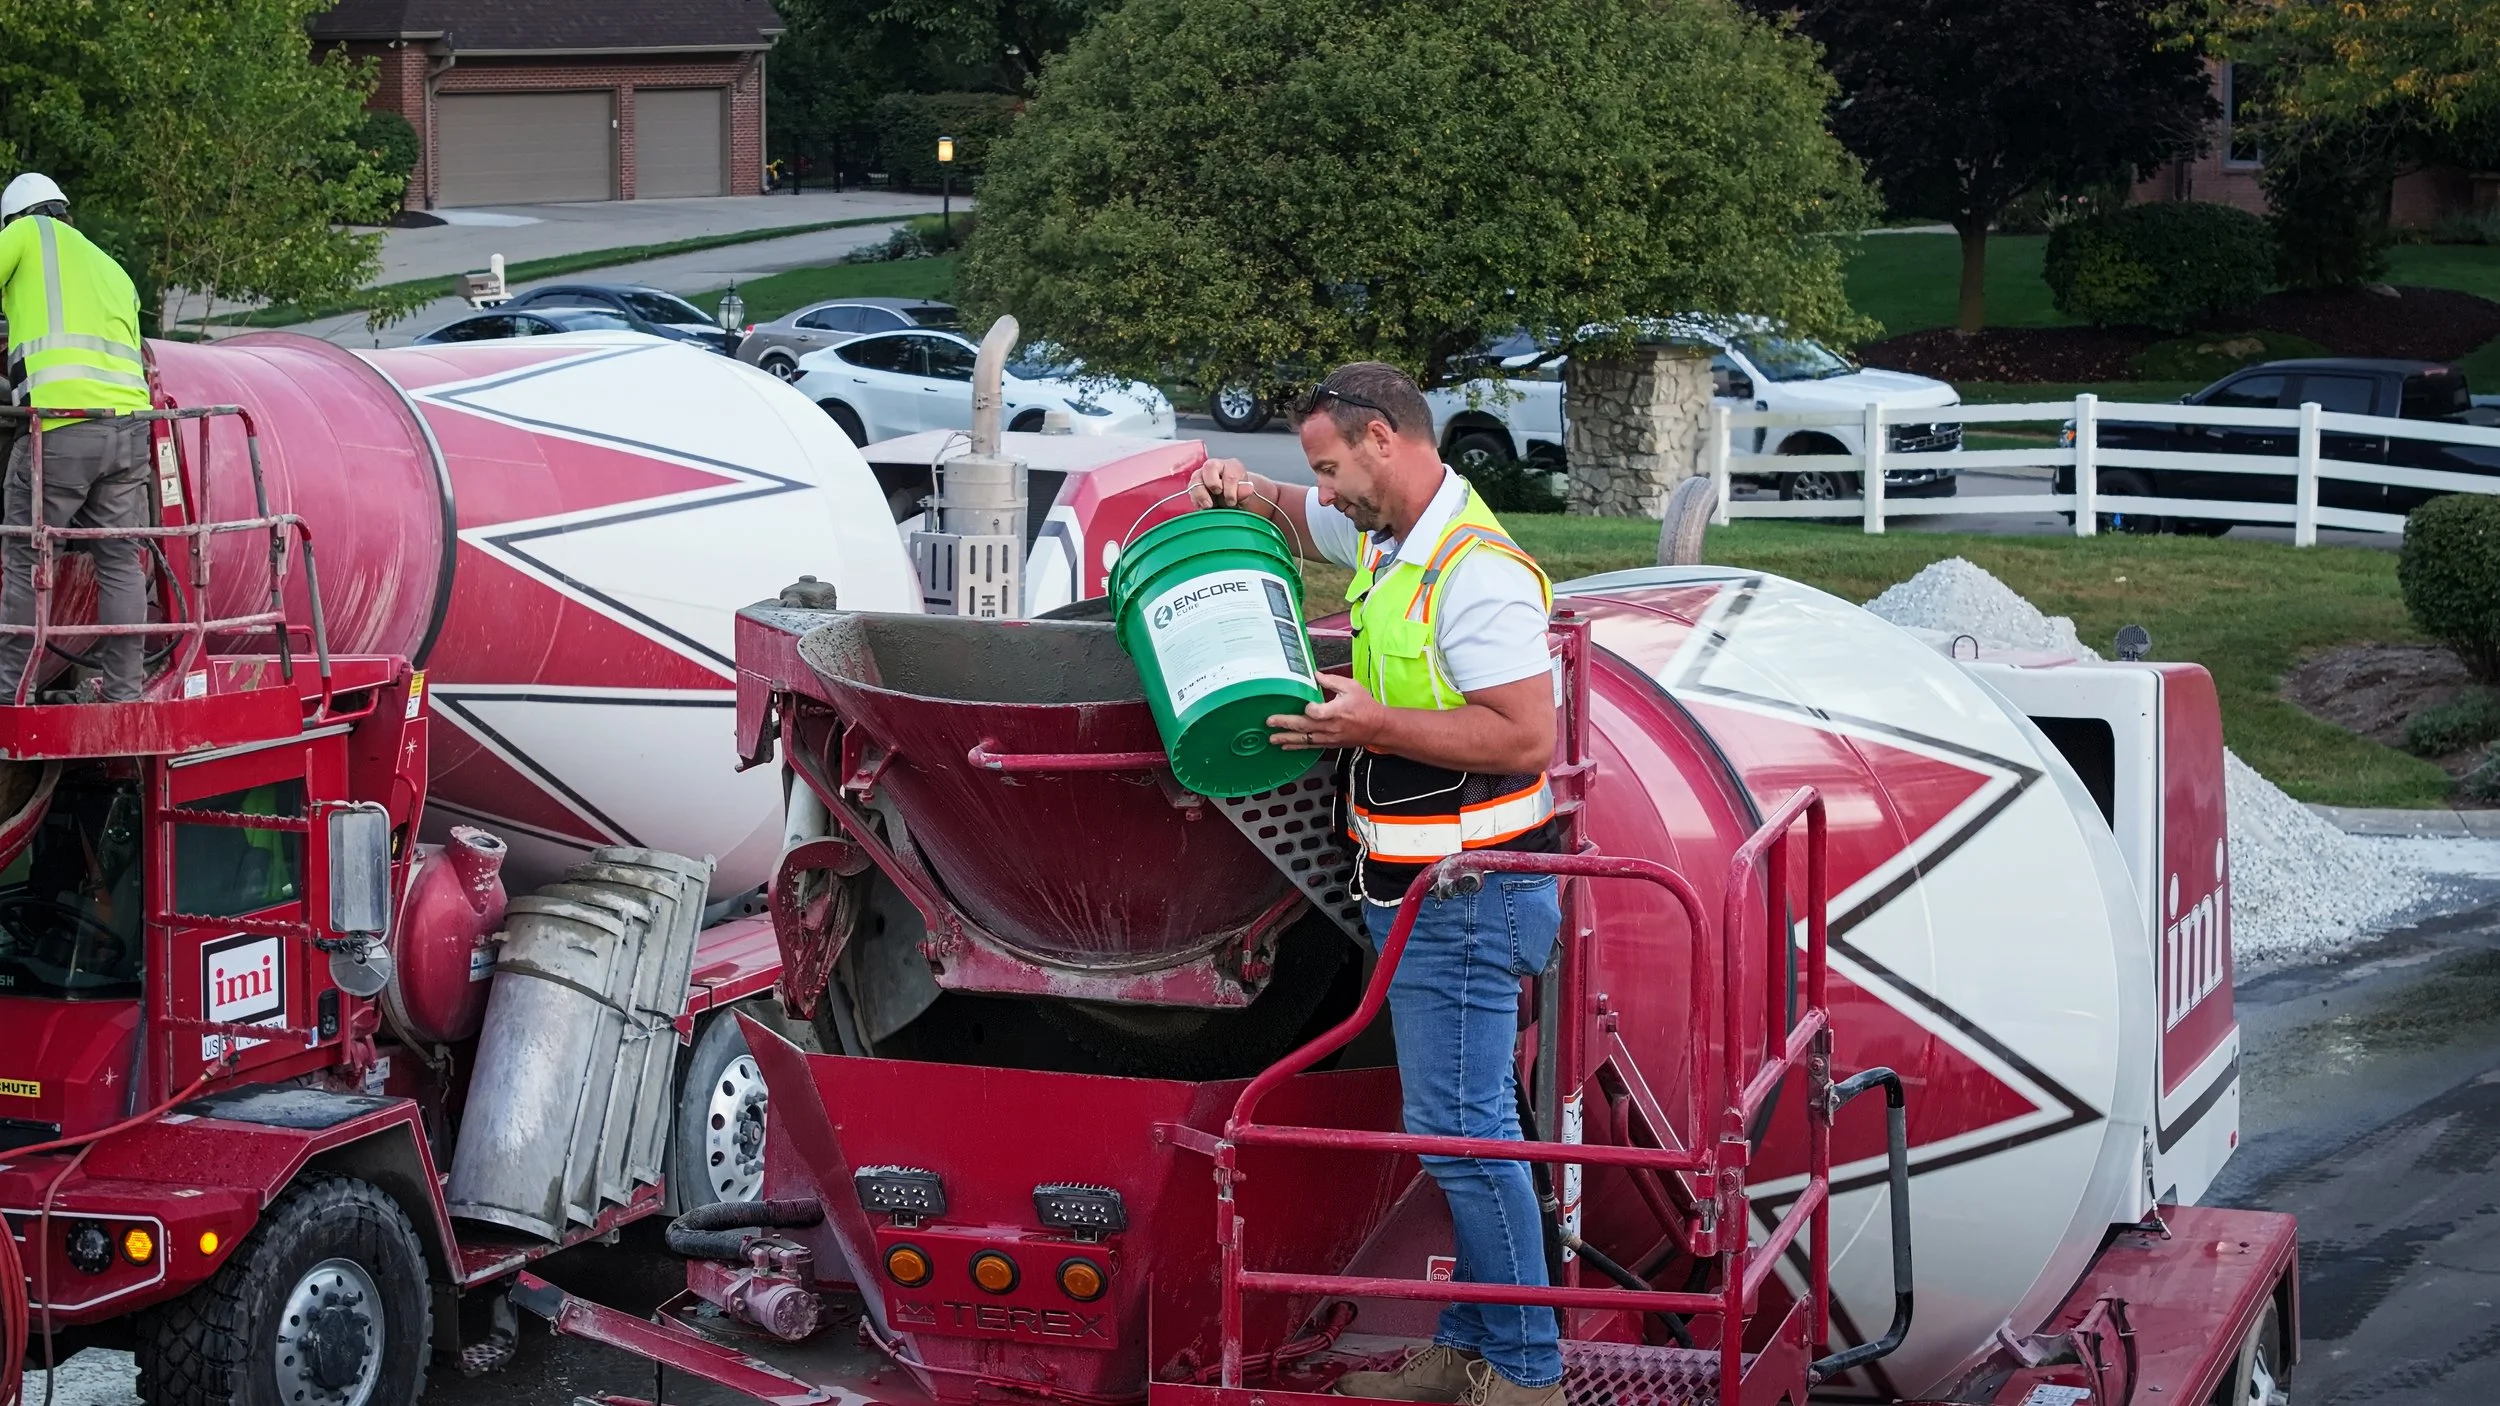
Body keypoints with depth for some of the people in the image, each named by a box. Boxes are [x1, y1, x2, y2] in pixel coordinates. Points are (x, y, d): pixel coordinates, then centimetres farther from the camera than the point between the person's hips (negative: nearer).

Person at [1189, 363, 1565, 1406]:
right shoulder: (1382, 536, 12)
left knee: (1460, 1129, -8)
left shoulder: (1477, 573, -20)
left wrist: (1373, 726, -24)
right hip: (1416, 890, 10)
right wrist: (1247, 493, 12)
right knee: (1456, 1128, 14)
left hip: (1466, 900, -10)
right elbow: (1302, 519, 34)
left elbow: (1526, 737, -26)